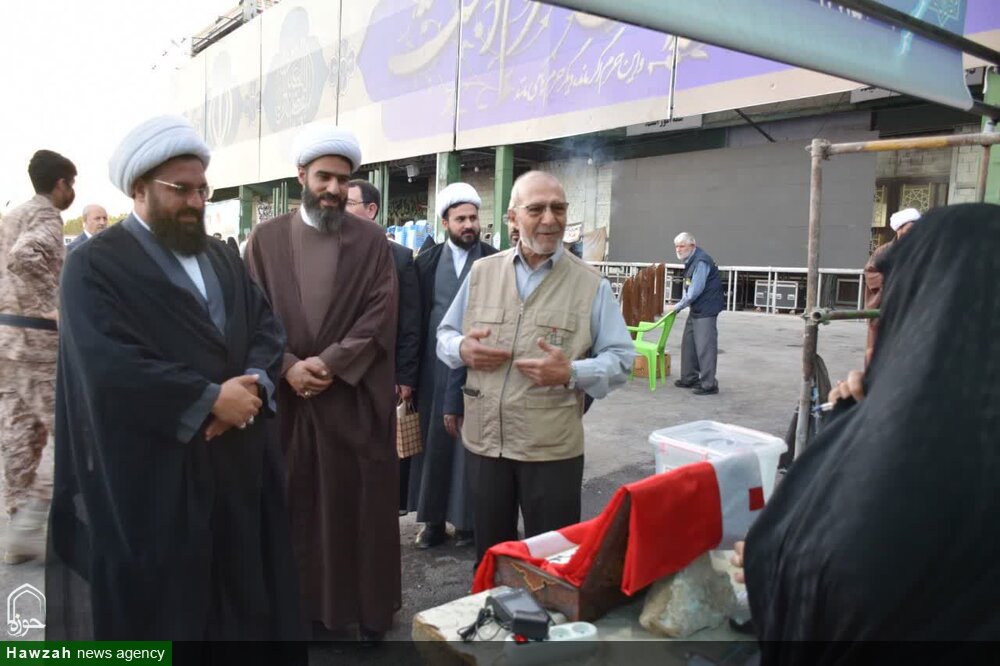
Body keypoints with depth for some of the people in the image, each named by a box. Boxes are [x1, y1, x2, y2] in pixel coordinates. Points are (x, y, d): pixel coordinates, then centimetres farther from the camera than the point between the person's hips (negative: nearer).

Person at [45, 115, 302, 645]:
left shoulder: (220, 256, 13)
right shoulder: (95, 265, -8)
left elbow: (267, 325, 7)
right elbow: (112, 368, -20)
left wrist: (253, 383, -13)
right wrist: (211, 400, -18)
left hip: (238, 459, 6)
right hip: (153, 475, -6)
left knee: (245, 598, 16)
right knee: (162, 610, 9)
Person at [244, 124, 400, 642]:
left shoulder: (371, 241, 3)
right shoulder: (266, 238, 6)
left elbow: (380, 315, -5)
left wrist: (329, 363, -15)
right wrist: (287, 366, -13)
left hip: (356, 397, -1)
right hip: (286, 396, 1)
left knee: (362, 505, 6)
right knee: (297, 506, 9)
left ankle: (370, 607, 22)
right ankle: (305, 605, 25)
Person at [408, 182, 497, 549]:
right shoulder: (427, 262, 5)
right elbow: (415, 316, 5)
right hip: (435, 367, 2)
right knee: (434, 440, 8)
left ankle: (467, 518, 19)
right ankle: (433, 518, 20)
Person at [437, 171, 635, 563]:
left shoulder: (590, 284, -2)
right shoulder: (482, 272, 7)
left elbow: (621, 358, -3)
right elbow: (445, 335, 14)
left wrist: (571, 373, -20)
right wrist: (462, 349, -9)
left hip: (552, 449, -2)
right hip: (483, 441, 3)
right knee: (489, 556, 19)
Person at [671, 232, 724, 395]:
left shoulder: (701, 261, -20)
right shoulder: (690, 261, 12)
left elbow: (695, 290, -22)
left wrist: (679, 305, -12)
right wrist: (681, 304, 5)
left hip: (706, 309, -10)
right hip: (696, 309, 10)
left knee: (705, 347, -7)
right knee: (688, 344, 15)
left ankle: (709, 385, -2)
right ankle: (689, 378, 25)